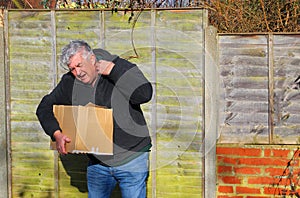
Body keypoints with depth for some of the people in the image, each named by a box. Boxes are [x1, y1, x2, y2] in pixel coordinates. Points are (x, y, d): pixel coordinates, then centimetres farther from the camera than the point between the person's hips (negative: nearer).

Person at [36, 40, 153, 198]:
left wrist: (112, 70, -23)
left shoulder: (120, 71, -12)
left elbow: (144, 94, -29)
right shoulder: (70, 82, -1)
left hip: (131, 161, -4)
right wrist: (56, 134, -9)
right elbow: (44, 107, 8)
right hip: (98, 163, 4)